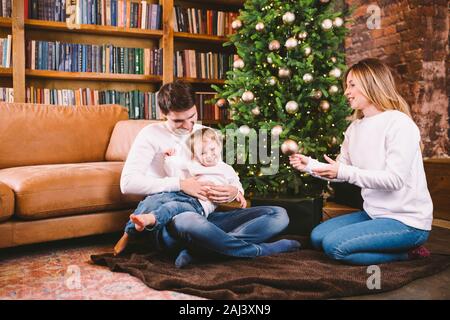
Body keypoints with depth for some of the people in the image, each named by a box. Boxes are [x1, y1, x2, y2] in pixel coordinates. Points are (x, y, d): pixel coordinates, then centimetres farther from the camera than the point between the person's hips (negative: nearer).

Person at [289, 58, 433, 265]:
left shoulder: (399, 124, -17)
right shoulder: (355, 128, 7)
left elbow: (395, 179, -25)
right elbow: (340, 171, 11)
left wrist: (345, 172, -28)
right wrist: (310, 166, -5)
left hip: (407, 220, -8)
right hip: (374, 213, 9)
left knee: (334, 245, -20)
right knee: (317, 237, 5)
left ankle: (408, 252, -2)